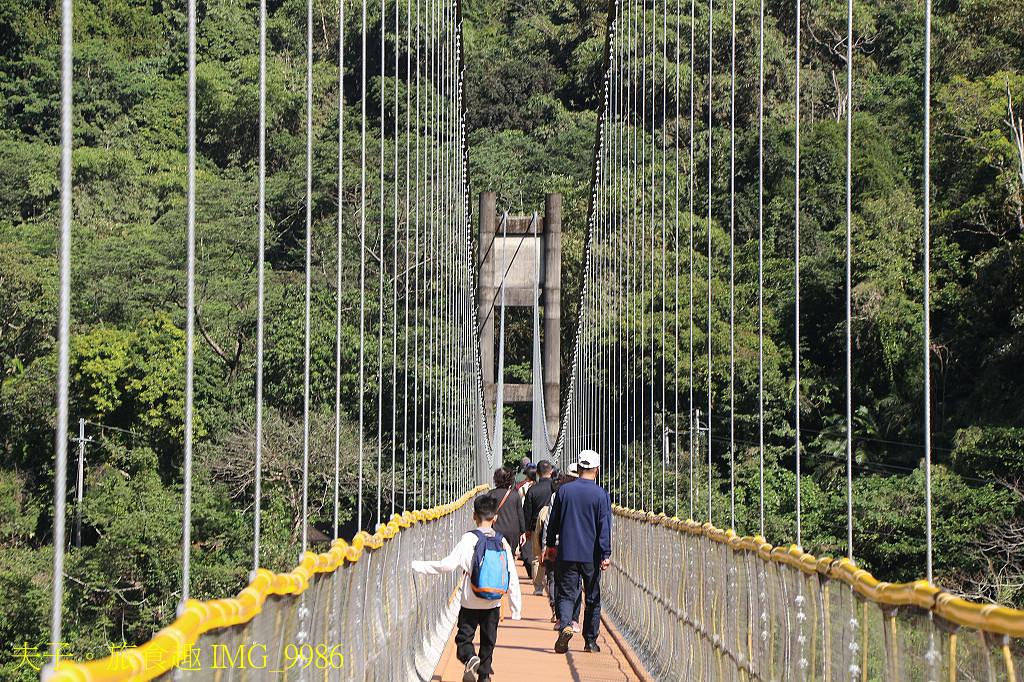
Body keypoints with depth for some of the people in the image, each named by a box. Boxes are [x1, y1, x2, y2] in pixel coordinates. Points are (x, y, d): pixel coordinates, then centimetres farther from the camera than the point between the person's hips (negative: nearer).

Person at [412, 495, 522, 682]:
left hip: (471, 600, -3)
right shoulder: (502, 542, 1)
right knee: (488, 640, 15)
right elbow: (512, 577, 3)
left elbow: (448, 564, -14)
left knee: (464, 635, 4)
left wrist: (418, 566, -5)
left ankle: (469, 657, -24)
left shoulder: (469, 539, -9)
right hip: (494, 601, 3)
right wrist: (516, 606, 11)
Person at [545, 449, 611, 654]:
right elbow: (604, 527, -8)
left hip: (567, 553, 1)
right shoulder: (601, 495, -5)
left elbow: (554, 520, 8)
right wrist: (606, 554, -8)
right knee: (593, 598, 10)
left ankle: (565, 625, -22)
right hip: (591, 555, -1)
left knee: (566, 595, 5)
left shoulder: (564, 491, 1)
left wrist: (550, 544, 21)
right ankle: (590, 641, 14)